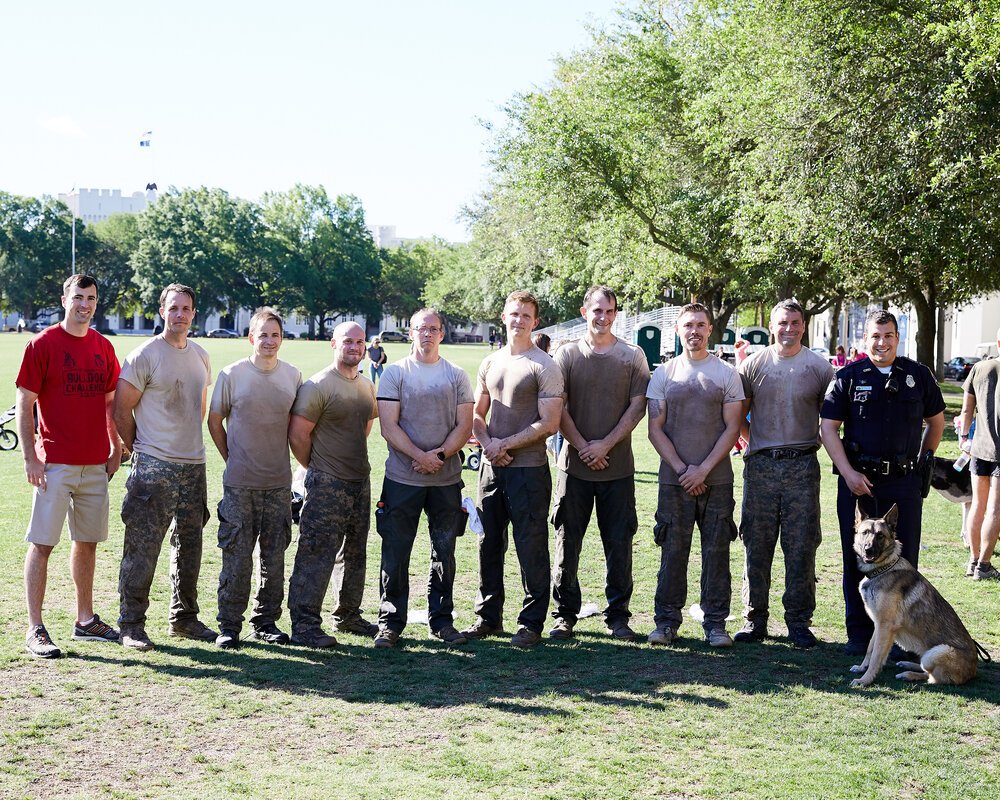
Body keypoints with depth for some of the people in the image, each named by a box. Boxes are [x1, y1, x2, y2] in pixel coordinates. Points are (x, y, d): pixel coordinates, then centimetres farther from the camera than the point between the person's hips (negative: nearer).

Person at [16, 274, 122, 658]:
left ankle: (85, 620, 24)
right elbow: (25, 404, -6)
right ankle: (35, 629, 1)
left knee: (87, 541, 13)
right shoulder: (43, 344, -6)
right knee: (42, 543, -3)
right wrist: (31, 458, -11)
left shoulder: (103, 347, 10)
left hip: (96, 464, 6)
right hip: (55, 464, -6)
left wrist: (116, 449, 11)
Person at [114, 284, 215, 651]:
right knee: (142, 547, -6)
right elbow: (121, 410, -6)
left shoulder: (201, 357, 13)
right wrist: (140, 449, 1)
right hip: (154, 468, -7)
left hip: (194, 466, 7)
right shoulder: (145, 355, -8)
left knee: (189, 546, 13)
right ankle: (131, 624, 3)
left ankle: (183, 618, 25)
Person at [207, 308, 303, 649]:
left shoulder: (293, 376, 5)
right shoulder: (232, 374, -3)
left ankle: (266, 622, 20)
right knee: (237, 557, -2)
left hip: (279, 482, 3)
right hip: (239, 483, -3)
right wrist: (231, 459, 6)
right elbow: (215, 421, 6)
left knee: (274, 557, 9)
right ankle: (229, 625, 8)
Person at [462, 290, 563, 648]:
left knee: (531, 548, 0)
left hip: (528, 468, -6)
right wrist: (488, 443, -2)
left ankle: (532, 623, 9)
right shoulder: (490, 363, 13)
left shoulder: (544, 367, -6)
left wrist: (505, 444, -13)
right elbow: (477, 414, 18)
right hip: (491, 467, 6)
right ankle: (488, 617, 23)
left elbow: (549, 423, -12)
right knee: (489, 544, 12)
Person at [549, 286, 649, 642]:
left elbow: (637, 406, -1)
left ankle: (618, 616, 14)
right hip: (574, 463, 0)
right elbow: (558, 409, 0)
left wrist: (605, 445, -10)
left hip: (618, 466, 0)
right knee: (568, 542, 4)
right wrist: (583, 447, -10)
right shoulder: (567, 355, 4)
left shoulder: (632, 356, 5)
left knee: (619, 544, 3)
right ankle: (565, 614, 14)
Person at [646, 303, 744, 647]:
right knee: (673, 551, 2)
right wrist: (682, 469, -7)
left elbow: (732, 428, 0)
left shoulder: (726, 374, 4)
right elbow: (655, 429, 3)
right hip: (674, 478, 0)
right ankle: (667, 621, 11)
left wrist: (703, 469, -10)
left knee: (716, 551, 2)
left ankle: (715, 623, 10)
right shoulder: (663, 374, 7)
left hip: (717, 478, 0)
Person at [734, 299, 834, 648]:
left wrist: (818, 441, 6)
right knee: (757, 545, 4)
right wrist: (753, 439, 6)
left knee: (801, 547, 1)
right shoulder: (753, 365, 6)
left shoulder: (819, 367, 5)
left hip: (802, 466, 0)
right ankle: (754, 619, 13)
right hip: (760, 466, 1)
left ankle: (799, 622, 11)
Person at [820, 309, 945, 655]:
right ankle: (859, 633, 16)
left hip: (904, 482, 1)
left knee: (903, 559, 3)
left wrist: (925, 460, 12)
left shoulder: (918, 375, 7)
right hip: (858, 480, -1)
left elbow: (936, 422, 20)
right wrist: (848, 474, -9)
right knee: (857, 558, 5)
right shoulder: (849, 377, 1)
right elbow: (828, 428, -1)